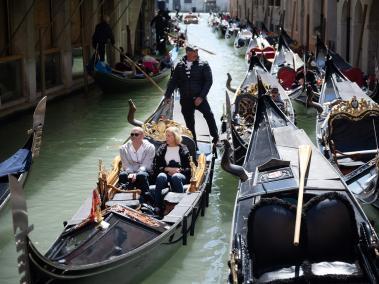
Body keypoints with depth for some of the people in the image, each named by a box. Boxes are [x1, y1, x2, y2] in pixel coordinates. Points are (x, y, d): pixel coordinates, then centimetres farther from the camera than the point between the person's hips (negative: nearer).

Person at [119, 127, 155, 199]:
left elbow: (145, 165, -12)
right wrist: (130, 173, -25)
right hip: (129, 173, 2)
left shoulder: (150, 147, -3)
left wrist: (136, 174, -28)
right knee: (122, 175, -32)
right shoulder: (124, 148, 5)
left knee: (142, 175, -37)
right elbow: (126, 165, -3)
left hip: (143, 172, -2)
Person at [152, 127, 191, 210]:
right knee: (161, 176, -36)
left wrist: (179, 170, -14)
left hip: (180, 175, -1)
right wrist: (168, 169, -9)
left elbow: (188, 169, 6)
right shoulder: (162, 149, 15)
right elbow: (155, 167, 7)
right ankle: (157, 207, -40)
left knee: (175, 177, -38)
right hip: (165, 173, 1)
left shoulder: (183, 149, 11)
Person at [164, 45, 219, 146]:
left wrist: (201, 96, -16)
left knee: (208, 115, -24)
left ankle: (215, 136, -11)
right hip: (185, 99, 3)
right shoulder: (180, 66, 6)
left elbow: (208, 81, -9)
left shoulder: (203, 65, -3)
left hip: (199, 98, -3)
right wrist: (168, 95, 4)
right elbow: (173, 81, 11)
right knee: (189, 123, 10)